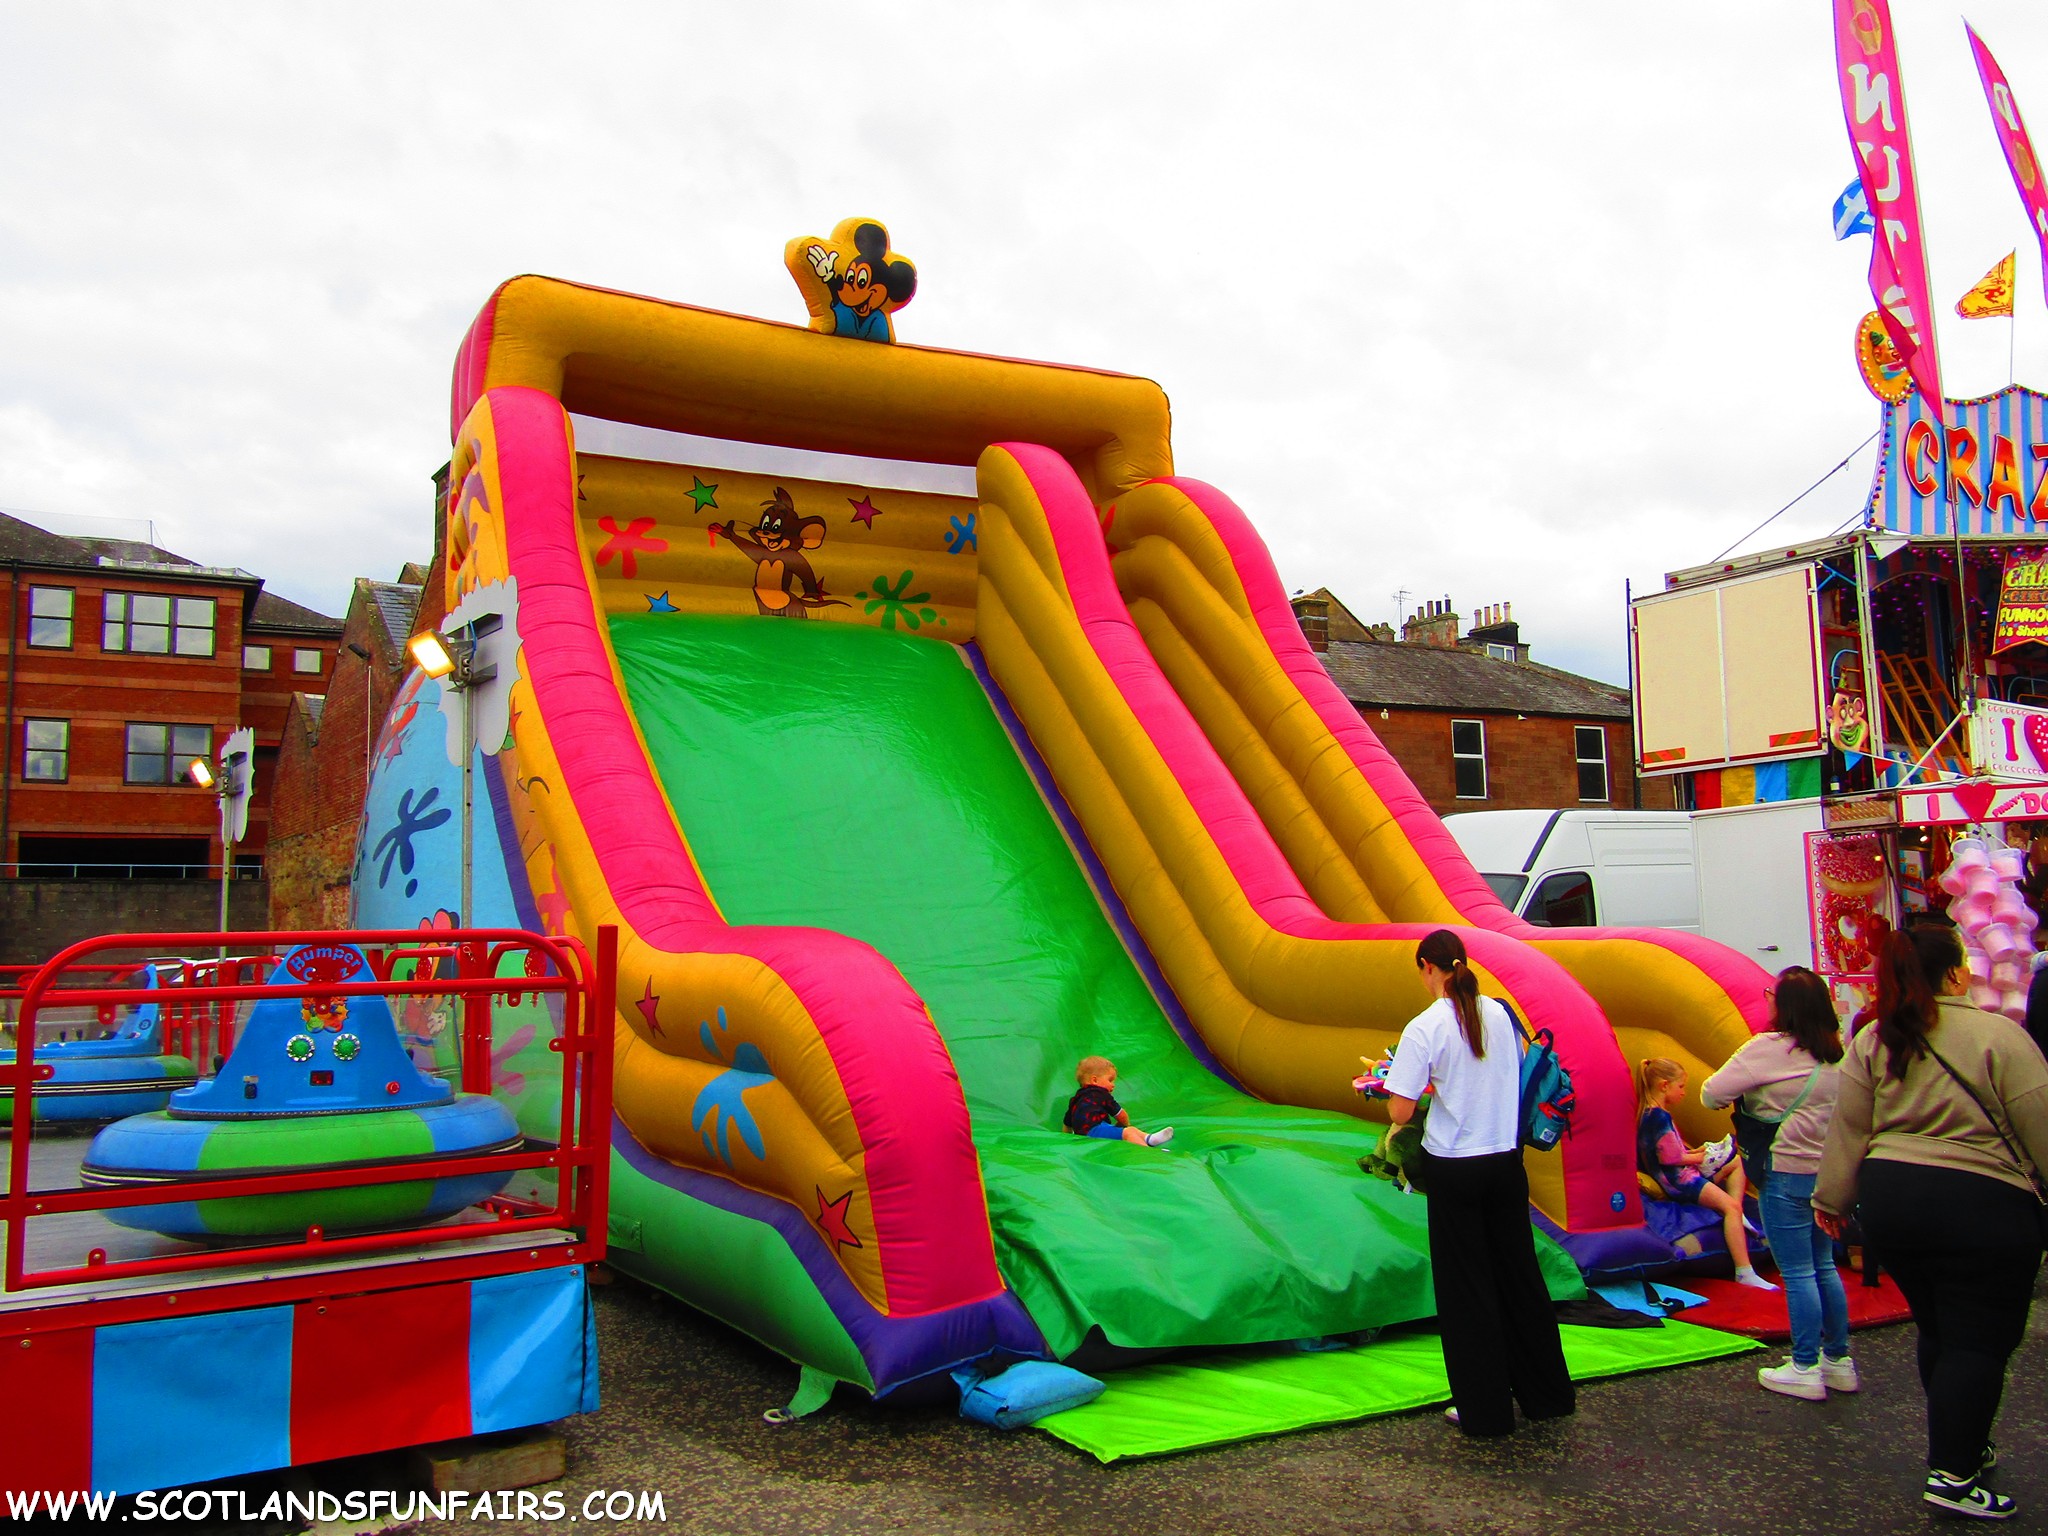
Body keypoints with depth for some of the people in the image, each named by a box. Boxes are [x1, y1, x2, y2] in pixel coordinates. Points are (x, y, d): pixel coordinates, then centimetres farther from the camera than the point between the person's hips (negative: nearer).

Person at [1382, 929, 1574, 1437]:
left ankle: (1484, 1409, 15)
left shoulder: (1424, 1028, -15)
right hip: (1505, 1161, 5)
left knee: (1466, 1286, 7)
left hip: (1453, 1169, -5)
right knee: (1519, 1272, 17)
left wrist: (1390, 1090, 5)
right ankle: (1547, 1393, 28)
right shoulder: (1498, 1014, 1)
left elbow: (1400, 1112, -17)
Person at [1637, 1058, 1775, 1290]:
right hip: (1677, 1181, -11)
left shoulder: (1650, 1114, 15)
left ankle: (1736, 1216, -2)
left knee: (1738, 1162, 15)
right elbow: (1671, 1158, -21)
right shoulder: (1659, 1116, -18)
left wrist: (1694, 1152, 9)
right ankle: (1744, 1273, -30)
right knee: (1730, 1205, -26)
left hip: (1681, 1175, 11)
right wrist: (1699, 1157, -5)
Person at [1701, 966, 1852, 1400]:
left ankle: (1805, 1369, 6)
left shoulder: (1769, 1049, -15)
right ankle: (1838, 1362, 26)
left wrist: (1745, 1094, 4)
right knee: (1824, 1267, 18)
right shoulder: (1838, 1054, 5)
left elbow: (1711, 1094, -17)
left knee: (1798, 1274, 0)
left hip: (1788, 1175, -7)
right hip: (1829, 1173, 7)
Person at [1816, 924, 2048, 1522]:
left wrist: (1832, 1199, 15)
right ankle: (1953, 1474, 1)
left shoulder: (1870, 1043, 5)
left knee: (1937, 1331, 20)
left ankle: (1963, 1446, 32)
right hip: (1981, 1203, -6)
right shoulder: (1997, 1035, -10)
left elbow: (1847, 1128, 6)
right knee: (1979, 1341, 3)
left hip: (1889, 1198, 6)